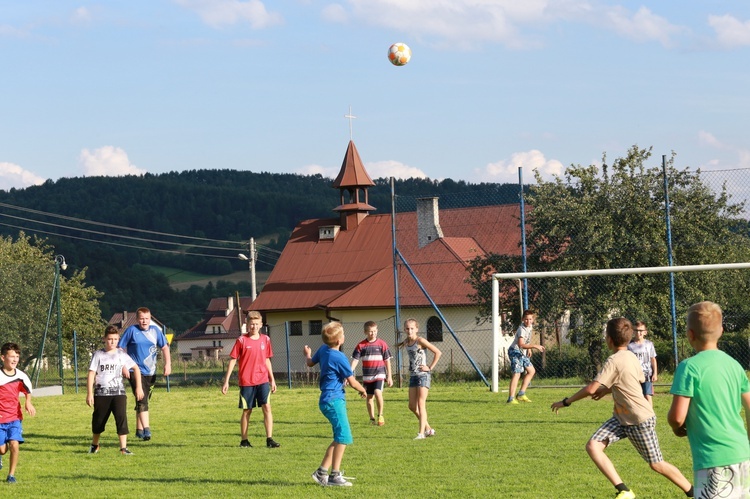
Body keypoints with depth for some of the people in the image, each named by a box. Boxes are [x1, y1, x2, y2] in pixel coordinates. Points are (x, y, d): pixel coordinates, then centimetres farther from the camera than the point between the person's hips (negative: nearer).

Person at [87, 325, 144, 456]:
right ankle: (94, 445, 34)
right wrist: (89, 394, -7)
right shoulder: (98, 355, 1)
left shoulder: (121, 355, 4)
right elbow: (91, 374, -1)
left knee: (121, 418, -16)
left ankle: (123, 448, -15)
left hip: (118, 392, 0)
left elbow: (136, 368, 14)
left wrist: (139, 387, 9)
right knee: (98, 420, 11)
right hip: (101, 393, 0)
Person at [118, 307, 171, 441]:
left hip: (151, 373, 5)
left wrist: (168, 363, 0)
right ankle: (146, 430, -25)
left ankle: (139, 430, 26)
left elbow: (164, 347, 12)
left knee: (143, 401, 15)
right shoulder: (131, 330, -6)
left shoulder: (155, 330, 5)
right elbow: (120, 348, -3)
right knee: (142, 401, -17)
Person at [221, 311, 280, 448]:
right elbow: (233, 360, -1)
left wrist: (272, 379, 19)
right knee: (247, 411, 5)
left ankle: (269, 439, -9)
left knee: (267, 407, -10)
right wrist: (226, 381, -3)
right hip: (246, 382, -2)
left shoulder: (265, 340, 7)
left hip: (263, 381, 2)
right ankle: (244, 440, 17)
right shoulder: (242, 340, -4)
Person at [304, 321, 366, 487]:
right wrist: (363, 391, 9)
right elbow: (352, 381, -10)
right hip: (334, 400, -9)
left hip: (326, 400, 9)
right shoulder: (339, 358, -17)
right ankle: (334, 476, -10)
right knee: (343, 437, -9)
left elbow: (310, 363, 27)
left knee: (339, 439, 14)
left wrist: (307, 354, 50)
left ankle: (322, 472, 15)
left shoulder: (323, 349, 7)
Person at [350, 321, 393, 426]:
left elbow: (387, 361, 3)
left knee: (378, 393, -22)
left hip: (379, 374, -2)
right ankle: (372, 419, 21)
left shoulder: (382, 344, -1)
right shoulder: (361, 345, 0)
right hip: (367, 376, 2)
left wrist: (389, 376, 3)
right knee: (369, 397, 8)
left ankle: (380, 415, -5)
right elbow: (355, 360, -2)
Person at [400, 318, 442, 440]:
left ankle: (421, 433, -10)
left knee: (421, 404, -11)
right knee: (412, 406, 7)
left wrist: (430, 367, -14)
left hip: (423, 375, -8)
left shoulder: (420, 341, -12)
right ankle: (429, 429, 21)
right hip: (413, 376, 8)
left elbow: (438, 352, -16)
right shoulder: (406, 342, 9)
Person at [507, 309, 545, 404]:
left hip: (522, 353, 10)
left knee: (531, 371, 14)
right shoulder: (522, 329, -23)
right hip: (515, 351, -10)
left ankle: (521, 394, 15)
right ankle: (511, 398, -26)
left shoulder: (530, 326, 6)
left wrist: (529, 348, 16)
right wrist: (534, 346, -42)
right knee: (516, 374, -20)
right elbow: (521, 344, -36)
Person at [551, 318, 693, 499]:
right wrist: (608, 390, 24)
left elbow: (591, 389, -25)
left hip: (641, 421, -9)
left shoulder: (614, 361, -22)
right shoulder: (631, 357, 4)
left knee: (656, 464, 3)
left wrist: (565, 402, -12)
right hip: (622, 418, 9)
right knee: (592, 446, -8)